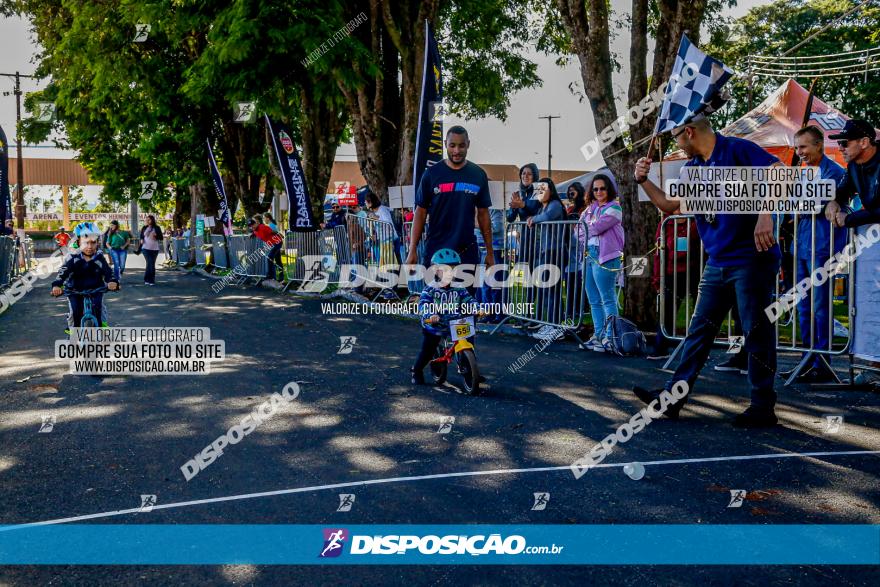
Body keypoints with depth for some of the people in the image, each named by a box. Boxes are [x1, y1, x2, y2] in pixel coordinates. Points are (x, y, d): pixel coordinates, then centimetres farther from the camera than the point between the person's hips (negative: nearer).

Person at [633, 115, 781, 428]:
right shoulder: (693, 168, 13)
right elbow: (669, 205, 20)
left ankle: (763, 407, 9)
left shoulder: (737, 149, -10)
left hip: (752, 259, -8)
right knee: (699, 331, 9)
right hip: (717, 264, 8)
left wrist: (765, 215, -30)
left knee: (757, 332, -1)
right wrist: (644, 180, 8)